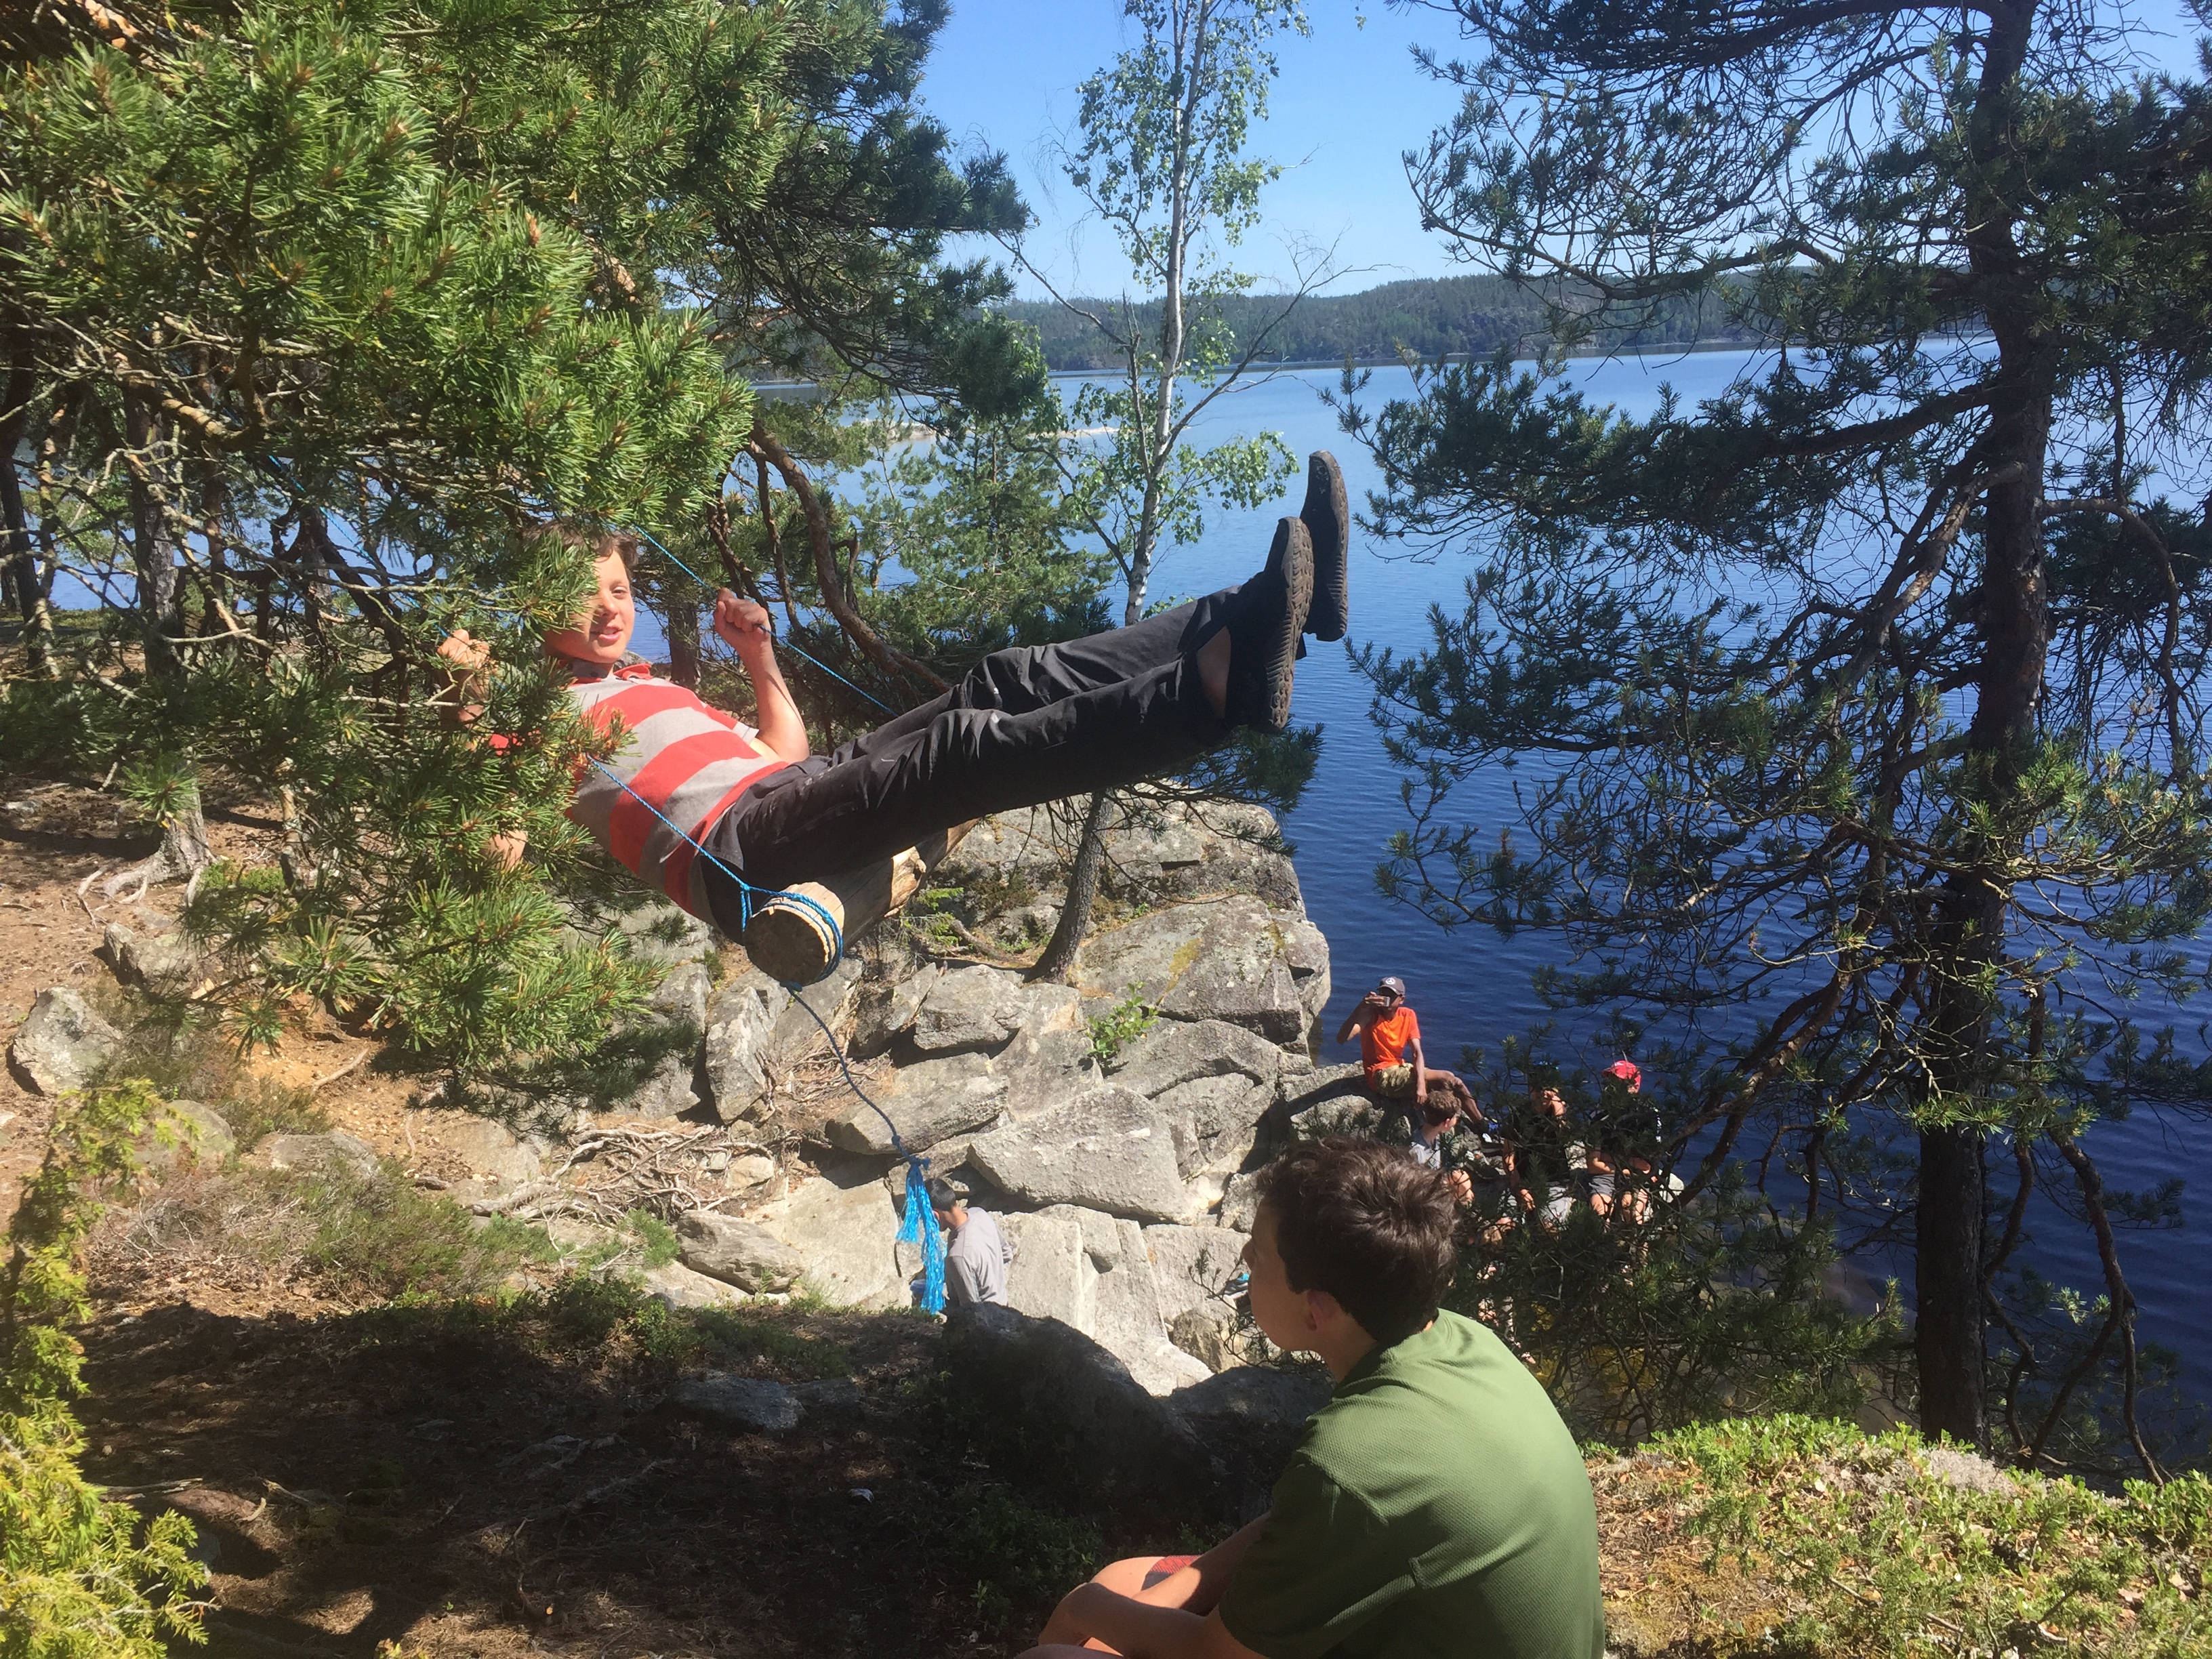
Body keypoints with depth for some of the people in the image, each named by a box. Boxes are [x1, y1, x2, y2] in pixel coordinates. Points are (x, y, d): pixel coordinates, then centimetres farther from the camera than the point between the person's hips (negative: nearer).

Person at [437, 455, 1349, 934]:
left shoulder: (652, 687, 36)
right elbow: (498, 848, -3)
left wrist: (760, 656, 27)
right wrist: (468, 704, -5)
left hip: (798, 793, 8)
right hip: (732, 850, -8)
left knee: (1006, 682, -11)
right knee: (963, 745, -31)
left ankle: (1249, 615, -26)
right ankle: (1223, 685, -51)